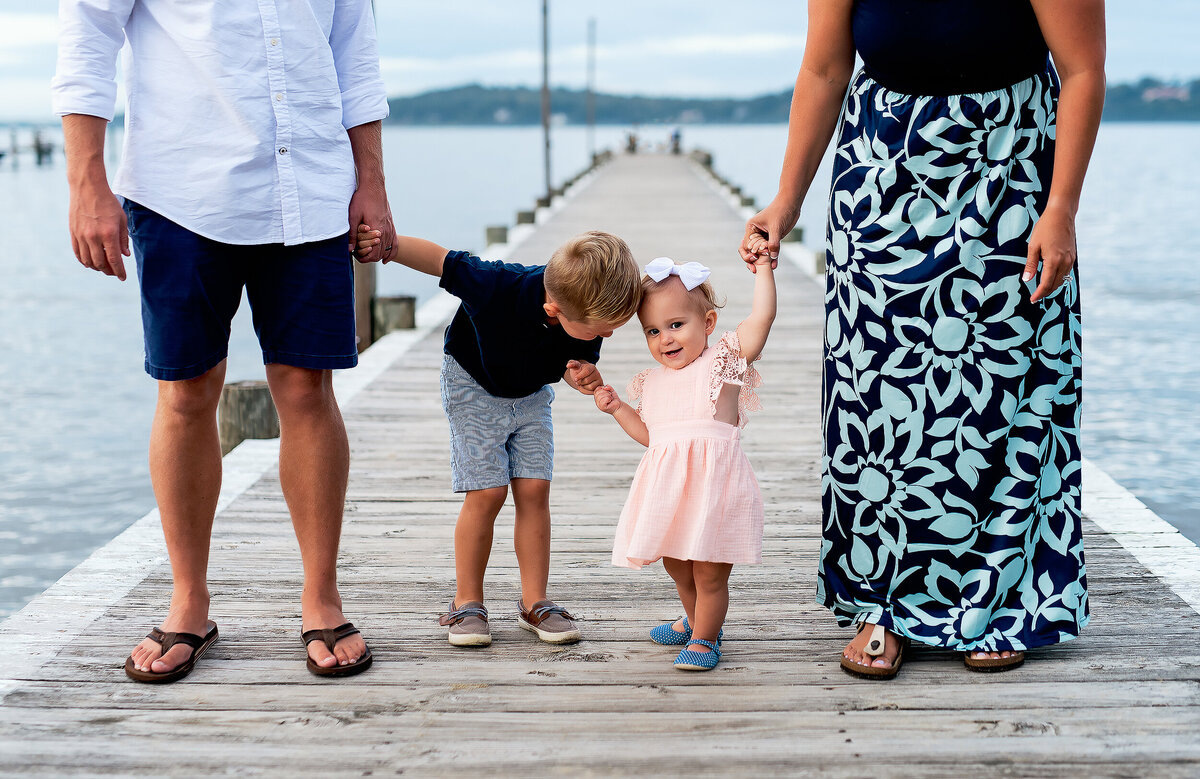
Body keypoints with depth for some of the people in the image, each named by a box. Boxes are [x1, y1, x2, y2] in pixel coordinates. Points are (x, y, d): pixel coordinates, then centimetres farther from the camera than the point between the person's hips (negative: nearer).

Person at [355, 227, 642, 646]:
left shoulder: (590, 318, -25)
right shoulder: (501, 287, -40)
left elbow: (578, 361, -6)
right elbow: (438, 258, -27)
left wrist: (583, 375, -28)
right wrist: (383, 244, -35)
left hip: (531, 393, 4)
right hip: (475, 386, -4)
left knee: (534, 490, -4)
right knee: (487, 494, -10)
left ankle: (534, 603, 7)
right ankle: (467, 603, 5)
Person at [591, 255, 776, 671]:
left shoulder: (723, 360, 0)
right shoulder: (652, 382, 17)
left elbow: (762, 316, -10)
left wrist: (763, 269, -4)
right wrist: (617, 408, 17)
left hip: (713, 481, -6)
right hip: (668, 487, 6)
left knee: (709, 572, -1)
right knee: (676, 565, 21)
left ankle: (705, 638, 19)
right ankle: (693, 620, 46)